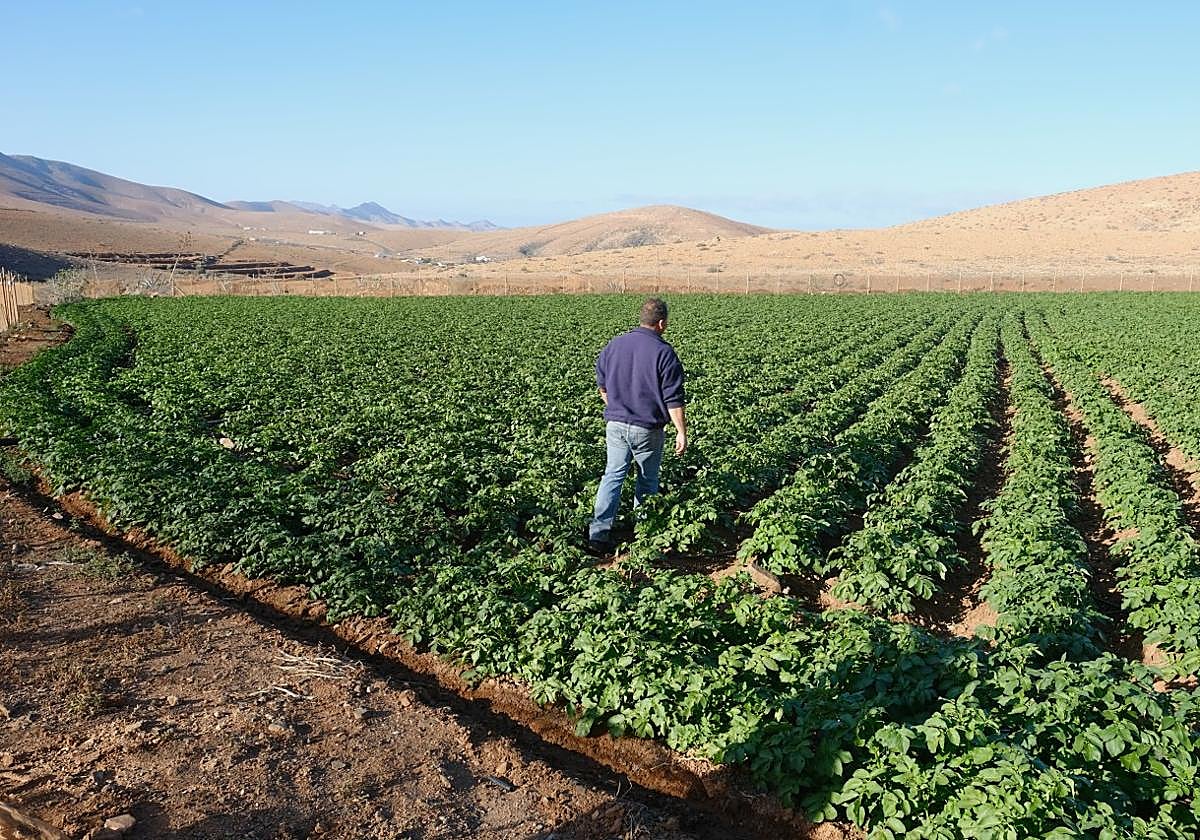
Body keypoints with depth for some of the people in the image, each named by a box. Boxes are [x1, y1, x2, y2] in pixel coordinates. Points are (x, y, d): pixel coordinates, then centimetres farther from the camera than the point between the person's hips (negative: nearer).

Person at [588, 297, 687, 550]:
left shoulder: (613, 346, 4)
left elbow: (603, 387, 14)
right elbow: (673, 399, -13)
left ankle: (598, 533, 0)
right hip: (647, 429, -4)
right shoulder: (664, 352, -13)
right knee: (647, 479, 13)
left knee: (613, 475, 8)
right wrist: (681, 432, -6)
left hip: (615, 424, 4)